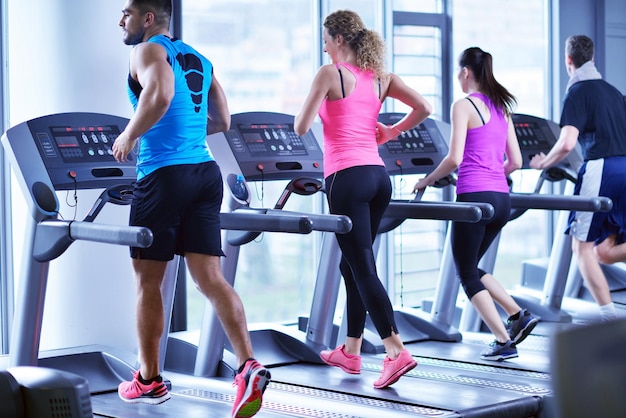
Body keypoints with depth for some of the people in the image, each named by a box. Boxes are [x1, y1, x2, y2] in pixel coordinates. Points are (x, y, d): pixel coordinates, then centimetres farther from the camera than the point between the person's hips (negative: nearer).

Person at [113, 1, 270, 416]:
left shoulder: (148, 52, -5)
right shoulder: (199, 60, 19)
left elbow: (160, 95, -26)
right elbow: (222, 121, 21)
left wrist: (130, 136, -13)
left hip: (164, 175, -7)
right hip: (206, 173, 7)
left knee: (148, 280, 8)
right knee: (210, 277, 0)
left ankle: (149, 380, 18)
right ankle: (249, 366, -16)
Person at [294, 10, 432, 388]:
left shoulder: (330, 73, -5)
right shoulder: (380, 76, 12)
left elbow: (301, 128, -8)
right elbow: (423, 108, 6)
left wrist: (307, 111, 14)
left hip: (347, 176, -7)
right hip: (378, 175, 7)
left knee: (362, 267, -7)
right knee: (354, 263, 18)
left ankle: (397, 352, -17)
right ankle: (351, 351, 26)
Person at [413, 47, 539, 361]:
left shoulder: (464, 105, -8)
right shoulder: (502, 107, 15)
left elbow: (454, 158, -16)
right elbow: (515, 161, 15)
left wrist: (428, 180, -1)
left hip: (474, 197, -8)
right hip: (501, 199, 8)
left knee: (467, 274, 6)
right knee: (471, 267, 22)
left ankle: (504, 342, 2)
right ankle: (518, 316, 10)